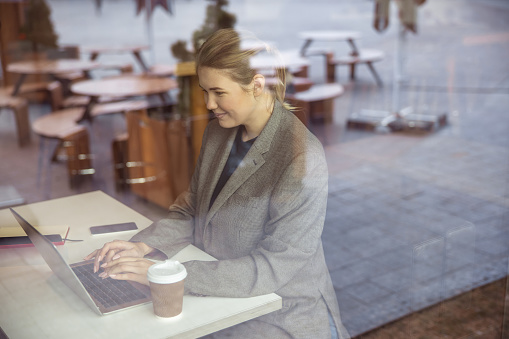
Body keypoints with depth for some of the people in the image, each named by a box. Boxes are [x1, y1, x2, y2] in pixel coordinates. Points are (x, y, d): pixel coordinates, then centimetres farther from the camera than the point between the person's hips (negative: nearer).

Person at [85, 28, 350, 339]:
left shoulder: (303, 159, -23)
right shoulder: (218, 132, 1)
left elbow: (272, 269, -24)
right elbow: (191, 210, 9)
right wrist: (144, 246, -9)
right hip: (223, 305, 6)